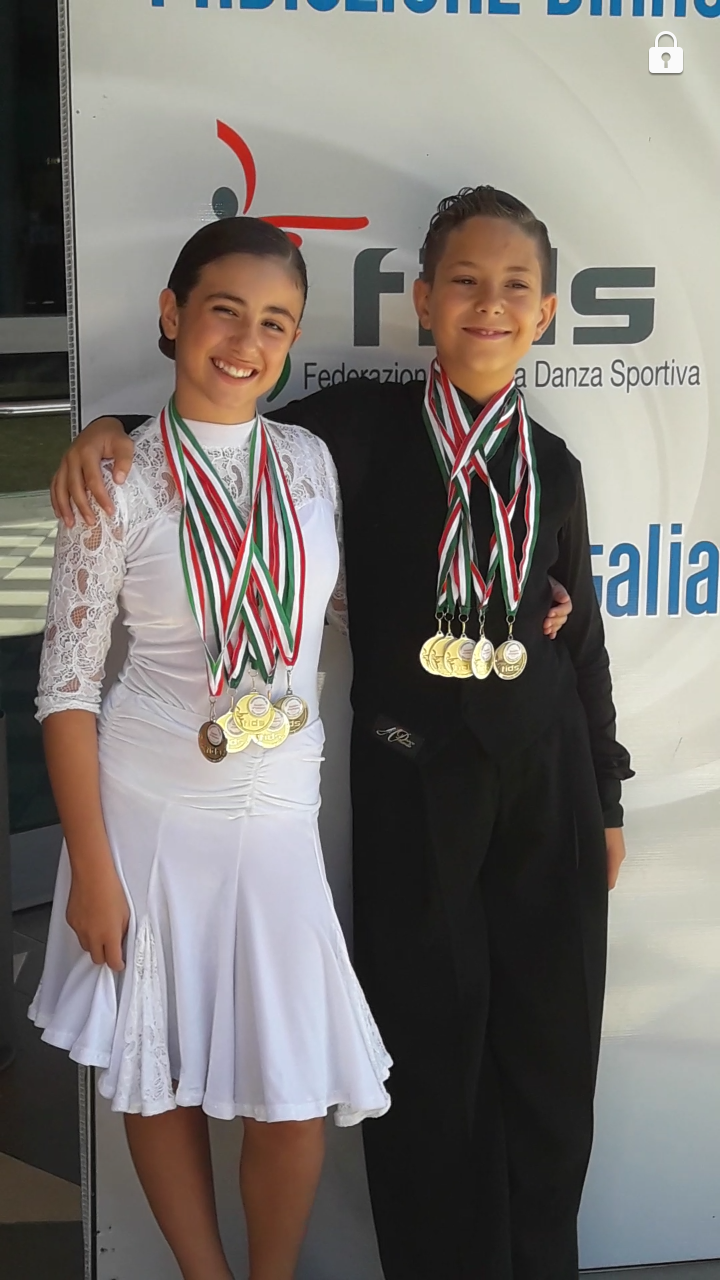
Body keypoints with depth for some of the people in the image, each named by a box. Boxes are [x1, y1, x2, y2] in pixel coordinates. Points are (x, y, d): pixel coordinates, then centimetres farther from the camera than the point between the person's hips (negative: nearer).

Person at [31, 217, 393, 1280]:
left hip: (279, 814, 3)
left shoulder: (312, 461, 3)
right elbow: (66, 684, -7)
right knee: (160, 1078, 10)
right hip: (149, 811, -2)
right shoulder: (119, 481, -8)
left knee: (296, 1098, 4)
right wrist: (91, 865, -10)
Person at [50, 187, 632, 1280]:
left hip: (546, 771, 3)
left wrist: (605, 799, 13)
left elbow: (581, 641, 11)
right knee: (429, 1046, 5)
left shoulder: (551, 467, 7)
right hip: (413, 771, -3)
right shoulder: (367, 428, -2)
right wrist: (115, 427, -22)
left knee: (550, 1047, 10)